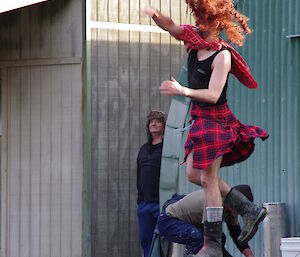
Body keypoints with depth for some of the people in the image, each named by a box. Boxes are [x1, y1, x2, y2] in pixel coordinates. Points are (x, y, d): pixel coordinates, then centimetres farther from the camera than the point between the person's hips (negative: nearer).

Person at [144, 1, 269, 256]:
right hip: (200, 119, 9)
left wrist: (183, 91, -37)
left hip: (215, 119, -9)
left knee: (208, 180, -8)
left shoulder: (222, 55, -19)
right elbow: (170, 26, 6)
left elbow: (213, 94, -24)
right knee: (194, 174, 11)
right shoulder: (193, 38, 5)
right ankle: (249, 210, 17)